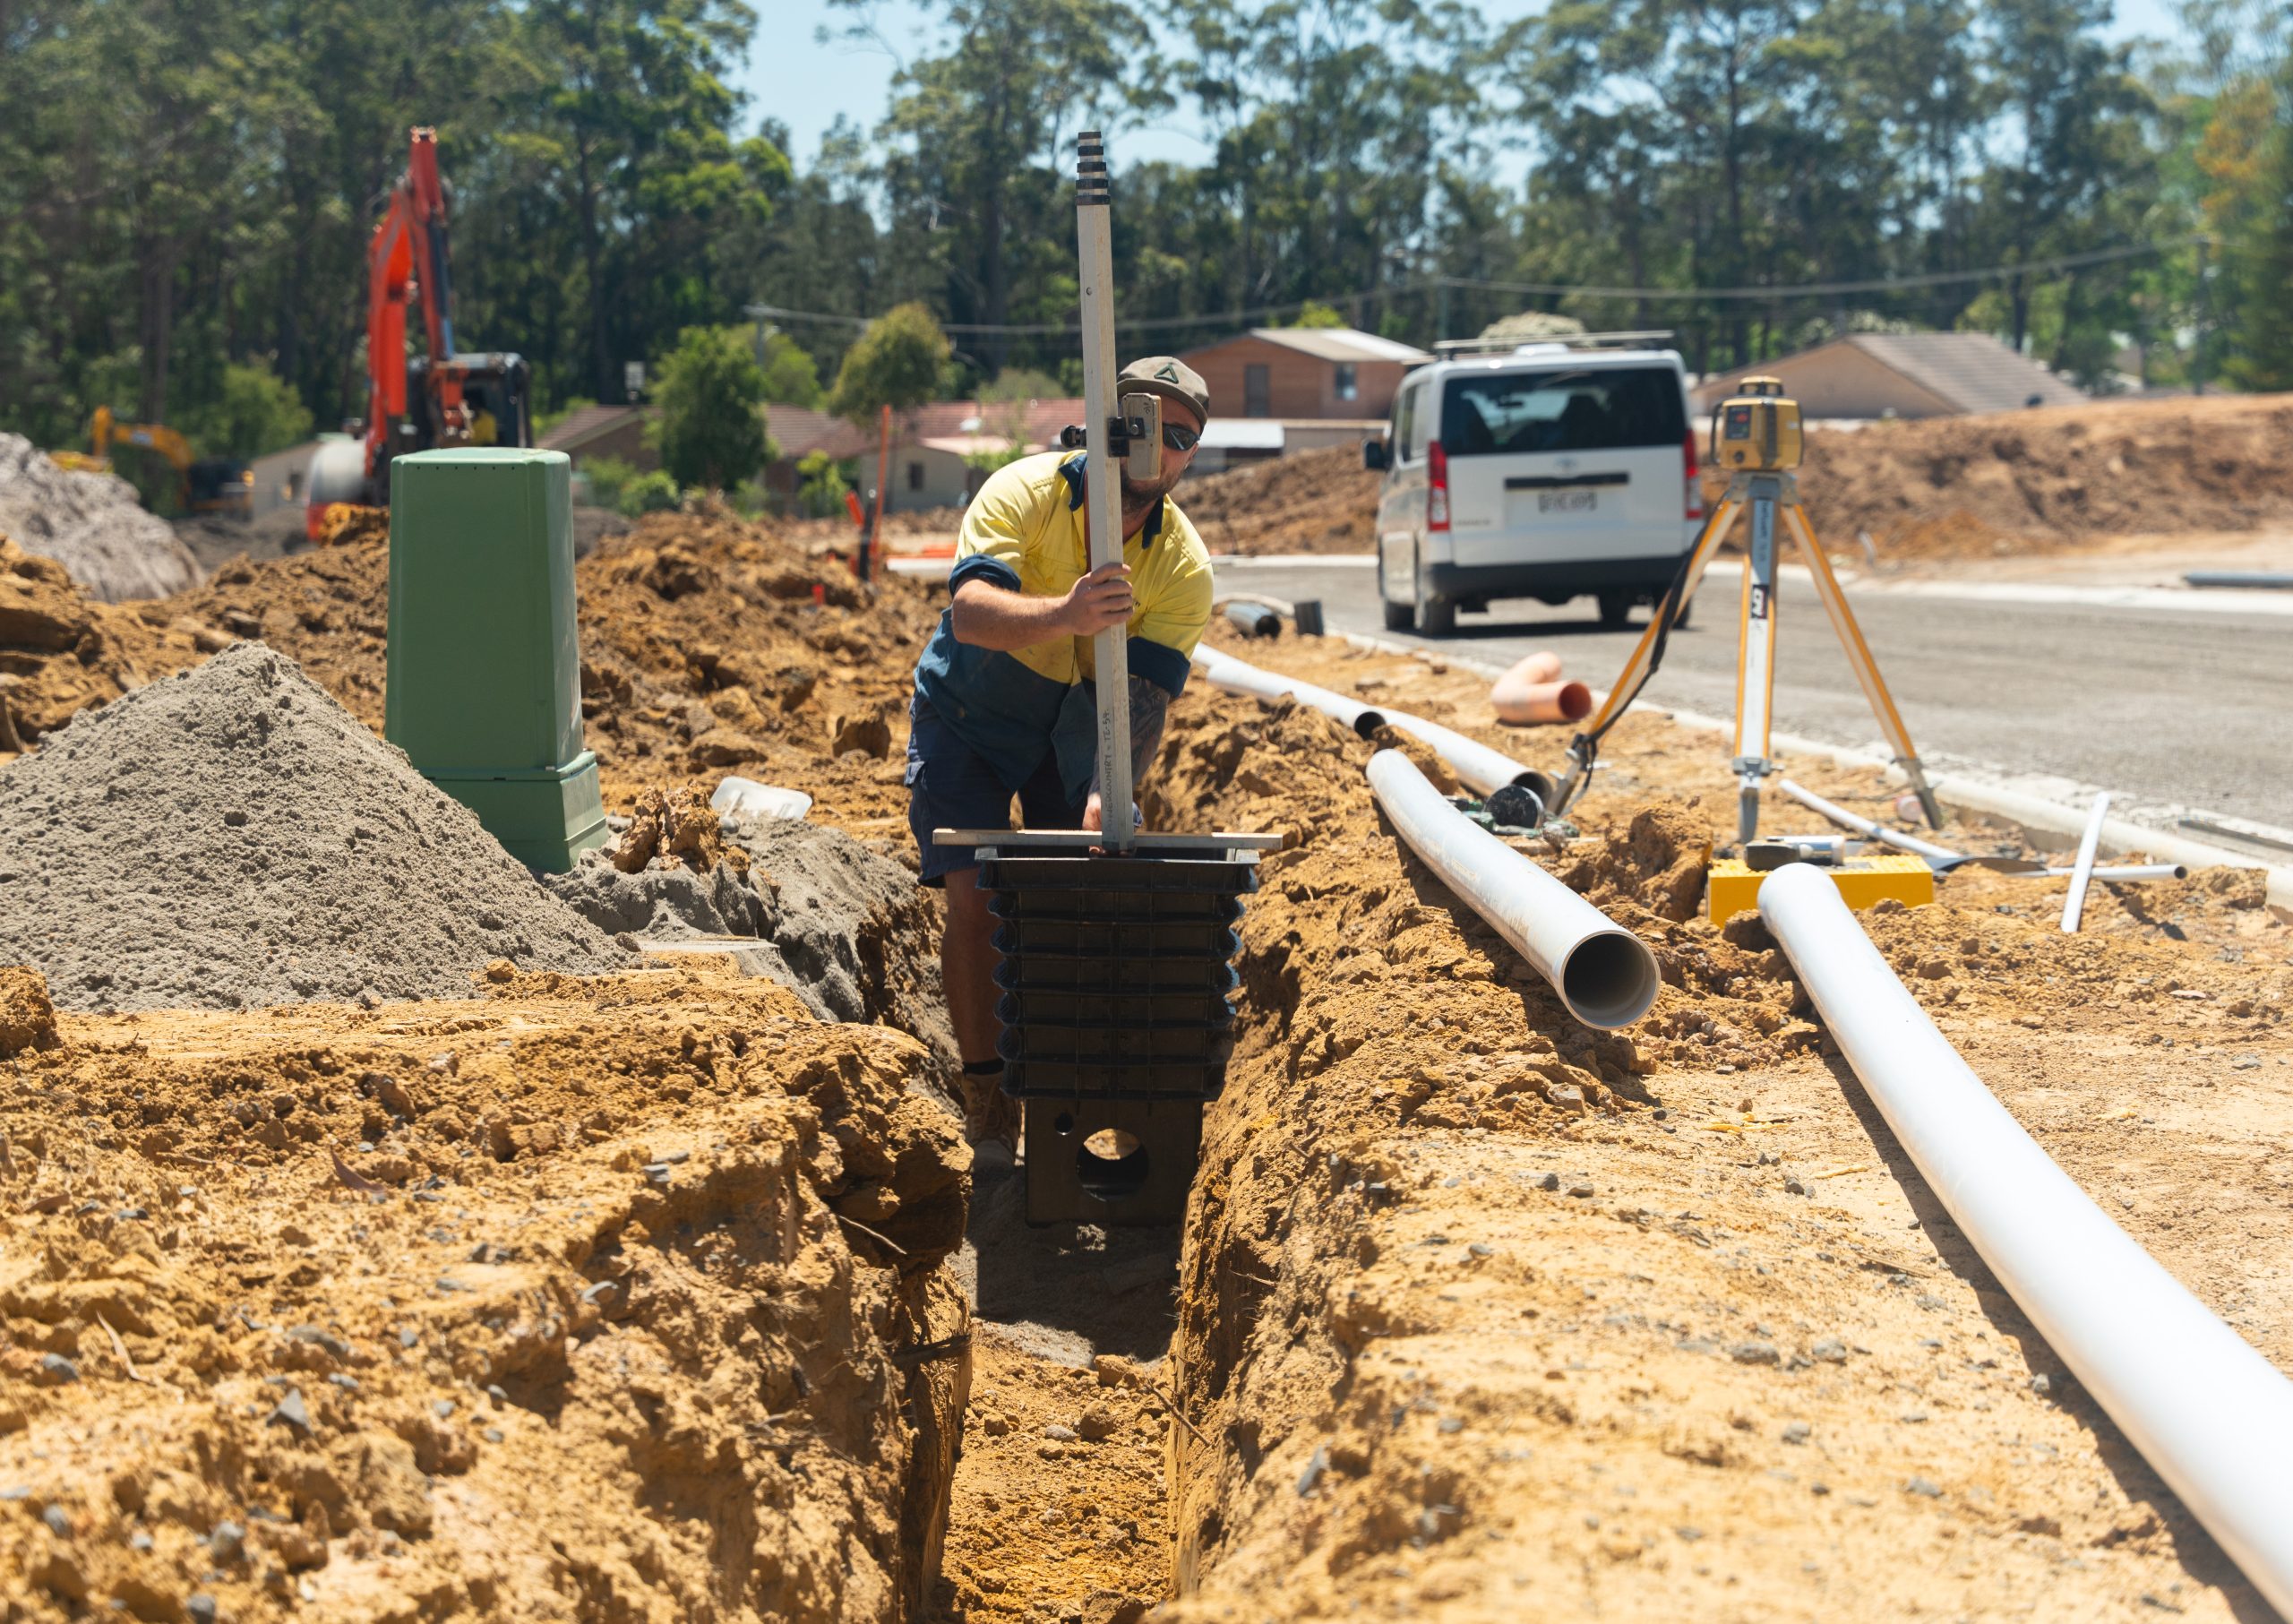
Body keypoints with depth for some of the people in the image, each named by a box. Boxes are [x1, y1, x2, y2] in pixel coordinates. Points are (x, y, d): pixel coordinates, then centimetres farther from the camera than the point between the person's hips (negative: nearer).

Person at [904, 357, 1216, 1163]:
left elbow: (1146, 697, -26)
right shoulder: (1026, 492, -25)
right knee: (976, 897, -14)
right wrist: (1065, 615, -61)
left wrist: (1109, 794, -45)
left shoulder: (1184, 567, -17)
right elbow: (969, 609, -42)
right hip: (969, 714, -3)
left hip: (1076, 726, 3)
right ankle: (986, 1093, 0)